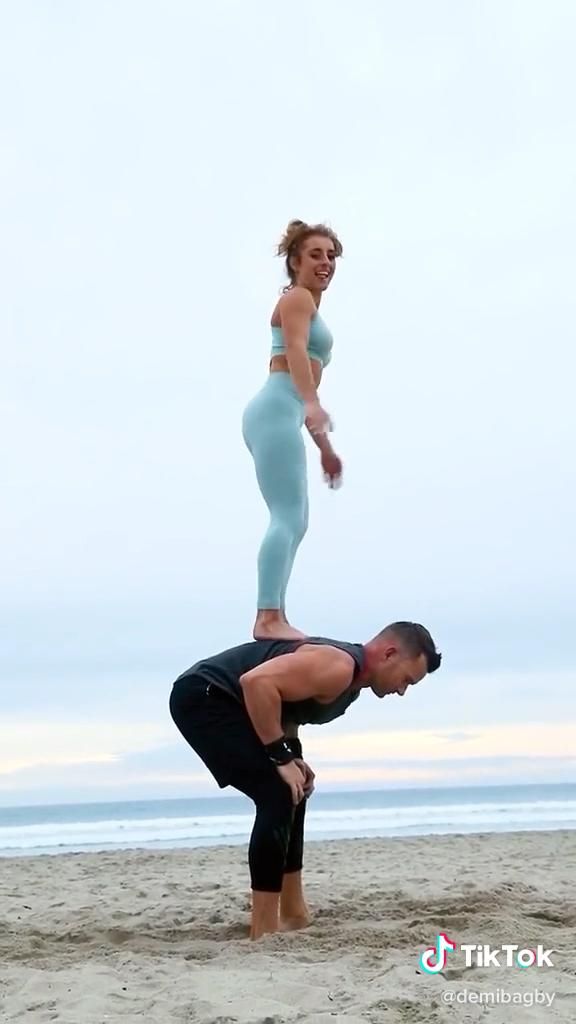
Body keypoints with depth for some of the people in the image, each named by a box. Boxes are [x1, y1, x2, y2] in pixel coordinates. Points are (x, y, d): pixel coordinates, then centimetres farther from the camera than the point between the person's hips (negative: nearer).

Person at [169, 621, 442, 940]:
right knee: (277, 795, -14)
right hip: (202, 696, -11)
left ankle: (292, 914, 25)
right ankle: (264, 929, -8)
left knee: (292, 793, 15)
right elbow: (256, 682, -32)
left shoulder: (350, 679, 12)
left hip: (221, 700, 11)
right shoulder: (338, 667, -21)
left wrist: (291, 757, 7)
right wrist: (282, 758, -23)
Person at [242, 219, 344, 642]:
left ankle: (273, 618, 11)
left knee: (294, 521, 10)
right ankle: (268, 619, -20)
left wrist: (325, 447, 32)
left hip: (282, 416, 10)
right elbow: (295, 351, -19)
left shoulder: (307, 306, 31)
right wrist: (312, 404, -37)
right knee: (288, 517, -17)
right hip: (276, 412, -10)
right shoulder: (297, 298, 2)